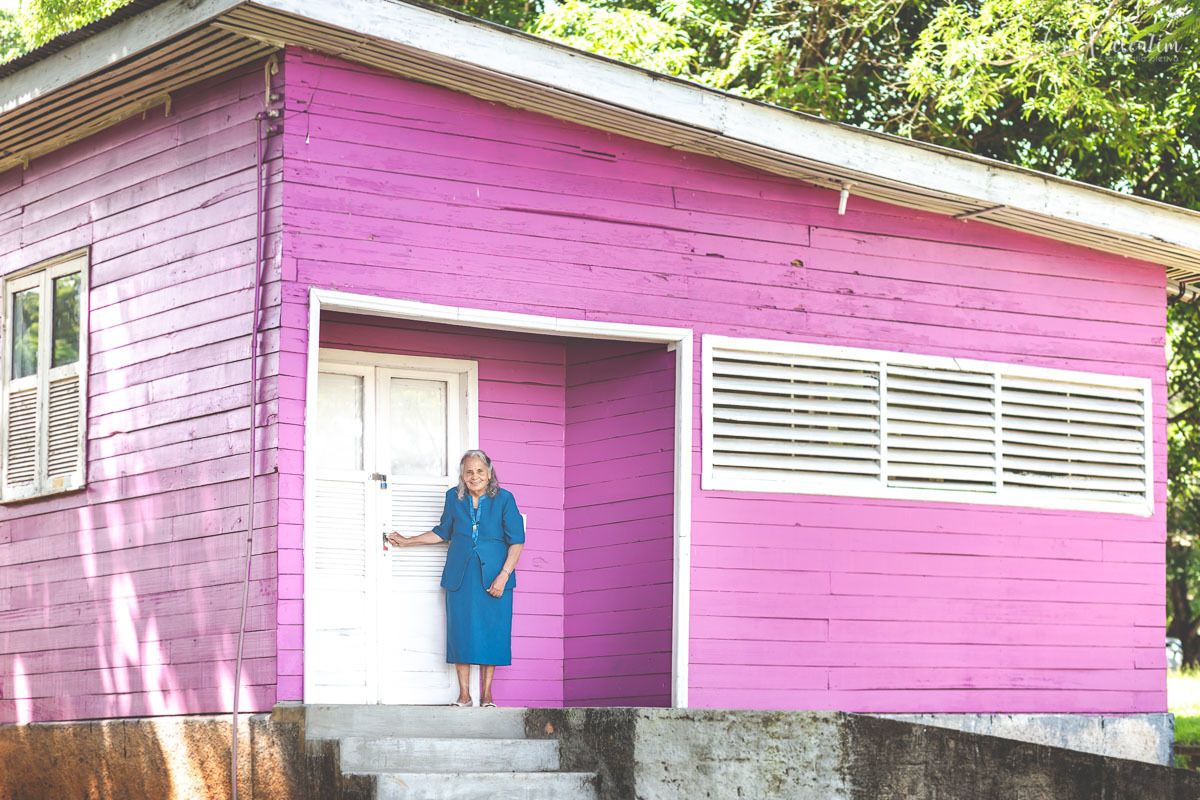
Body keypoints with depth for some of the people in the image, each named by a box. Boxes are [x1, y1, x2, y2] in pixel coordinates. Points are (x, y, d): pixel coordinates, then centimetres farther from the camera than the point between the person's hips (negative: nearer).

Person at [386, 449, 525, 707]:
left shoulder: (503, 499, -3)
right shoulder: (454, 498, 7)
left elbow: (516, 541, -3)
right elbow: (443, 532, 22)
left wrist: (503, 575, -12)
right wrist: (407, 541, 23)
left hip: (492, 576, -2)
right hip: (460, 576, 2)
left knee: (491, 631, -4)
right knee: (461, 630, -1)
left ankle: (486, 694, 3)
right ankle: (464, 694, 5)